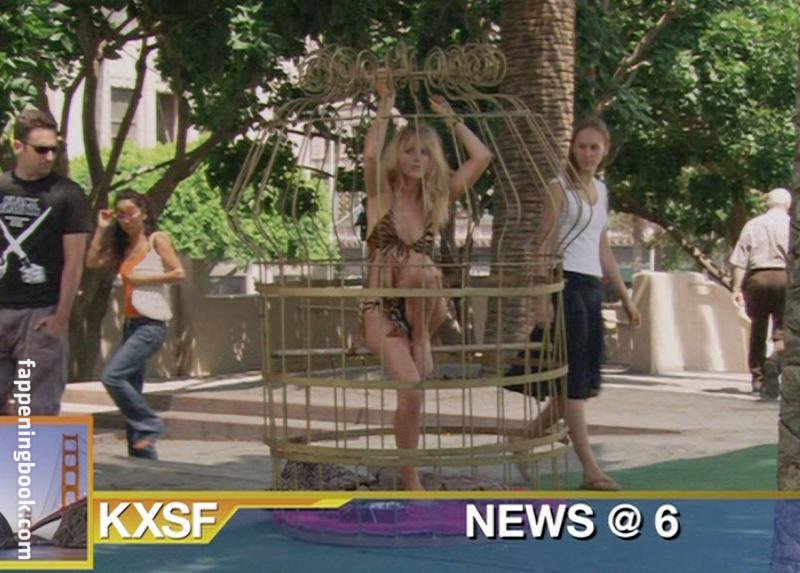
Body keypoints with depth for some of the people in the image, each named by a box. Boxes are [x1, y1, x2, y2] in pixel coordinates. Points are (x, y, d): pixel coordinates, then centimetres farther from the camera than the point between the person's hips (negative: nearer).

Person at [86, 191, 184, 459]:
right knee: (131, 389, 7)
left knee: (113, 376, -20)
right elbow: (92, 261, 8)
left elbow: (178, 273, -9)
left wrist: (142, 278, -10)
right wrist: (101, 228, 8)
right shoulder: (123, 248, 17)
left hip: (151, 324, -8)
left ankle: (149, 425, -8)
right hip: (131, 324, 8)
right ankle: (142, 452, 11)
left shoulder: (156, 239, -1)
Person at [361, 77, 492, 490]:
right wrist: (386, 106, -11)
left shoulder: (437, 199, 9)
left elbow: (481, 157, 2)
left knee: (423, 272, -33)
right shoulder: (381, 195, 1)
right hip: (382, 309, -3)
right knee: (410, 385, -24)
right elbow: (371, 155, -20)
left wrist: (450, 117, 7)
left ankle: (421, 343, -8)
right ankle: (410, 482, -11)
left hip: (423, 309, 3)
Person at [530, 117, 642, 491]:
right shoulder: (560, 187, -3)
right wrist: (542, 298, -15)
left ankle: (533, 433, 27)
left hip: (592, 287, 8)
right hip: (566, 282, -7)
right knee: (577, 377, -8)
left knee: (588, 381, 8)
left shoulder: (601, 190, 18)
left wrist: (626, 298, 20)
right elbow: (544, 245, -7)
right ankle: (590, 469, -8)